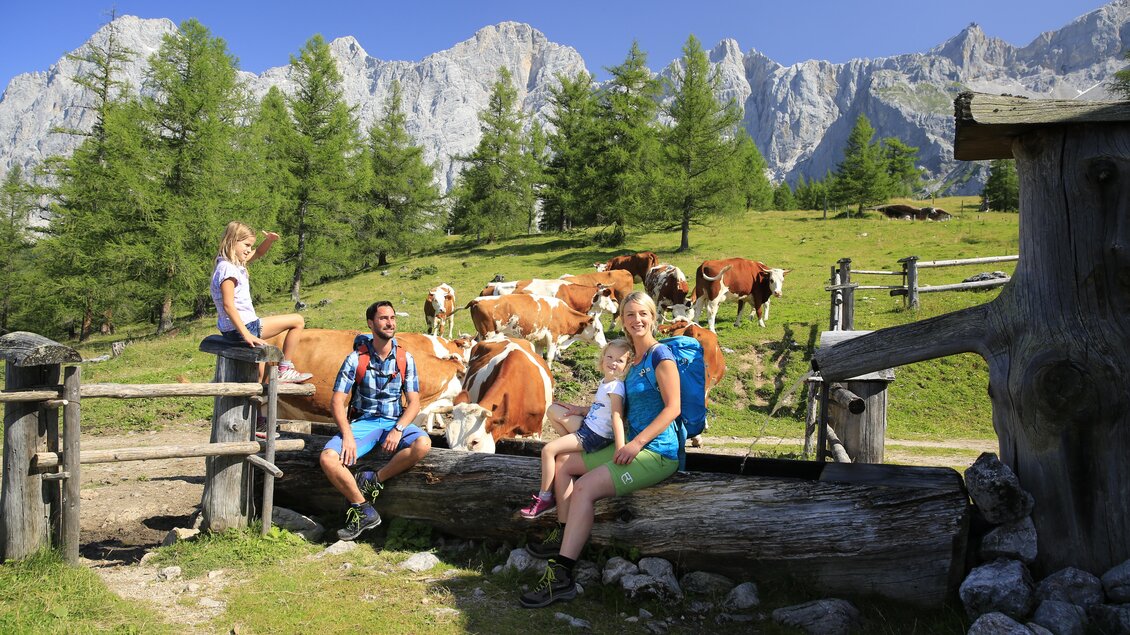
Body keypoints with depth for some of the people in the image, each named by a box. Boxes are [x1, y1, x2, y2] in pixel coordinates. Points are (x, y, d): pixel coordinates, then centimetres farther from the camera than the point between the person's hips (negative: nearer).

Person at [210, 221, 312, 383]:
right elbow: (228, 305, -27)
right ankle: (285, 369, 3)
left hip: (230, 330, 10)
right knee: (297, 321, -3)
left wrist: (270, 240, 3)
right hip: (240, 328, -10)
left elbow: (258, 253, 25)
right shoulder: (227, 269, -19)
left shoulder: (235, 264, 10)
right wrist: (246, 335, -30)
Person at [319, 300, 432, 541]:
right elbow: (337, 401, -4)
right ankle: (364, 510, -12)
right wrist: (347, 434, -19)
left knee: (423, 444, -32)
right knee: (328, 458, -27)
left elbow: (414, 402, 0)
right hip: (363, 422, 0)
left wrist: (398, 429, -18)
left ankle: (374, 480, -15)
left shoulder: (405, 359, 2)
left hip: (395, 422, 1)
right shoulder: (356, 359, -2)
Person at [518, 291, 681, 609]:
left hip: (658, 452, -10)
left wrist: (636, 443, -21)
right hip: (633, 445, 10)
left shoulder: (661, 356, -11)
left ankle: (562, 576, -22)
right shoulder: (634, 360, 16)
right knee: (563, 462, 13)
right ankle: (564, 537, 15)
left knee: (585, 488, -24)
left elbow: (672, 408, -17)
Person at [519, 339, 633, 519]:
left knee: (548, 450, -12)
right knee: (553, 410, 12)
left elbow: (617, 418, -25)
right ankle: (576, 446, 10)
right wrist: (580, 410, 3)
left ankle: (545, 498, 0)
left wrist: (620, 451, -30)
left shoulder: (615, 386, -17)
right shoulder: (605, 382, 10)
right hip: (587, 427, 9)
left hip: (595, 437, -9)